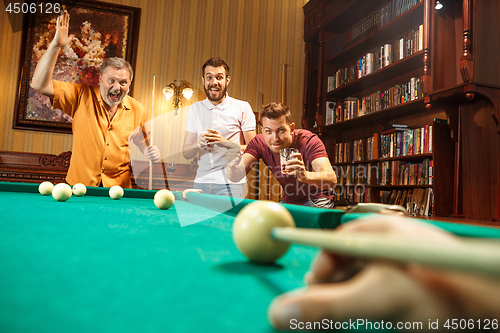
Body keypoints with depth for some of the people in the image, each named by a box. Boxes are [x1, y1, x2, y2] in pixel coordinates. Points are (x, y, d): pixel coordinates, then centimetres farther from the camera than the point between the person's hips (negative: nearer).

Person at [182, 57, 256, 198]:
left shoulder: (242, 107, -1)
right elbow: (186, 153, 8)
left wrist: (226, 142, -19)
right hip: (201, 181, 3)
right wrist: (197, 144, -15)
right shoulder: (195, 109, 9)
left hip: (230, 182, -3)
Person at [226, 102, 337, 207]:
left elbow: (332, 180, -39)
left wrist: (306, 176, -61)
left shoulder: (308, 140, -27)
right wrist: (232, 167, -49)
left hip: (316, 201, -4)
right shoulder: (259, 142, -16)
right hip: (288, 201, 5)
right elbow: (236, 176, -25)